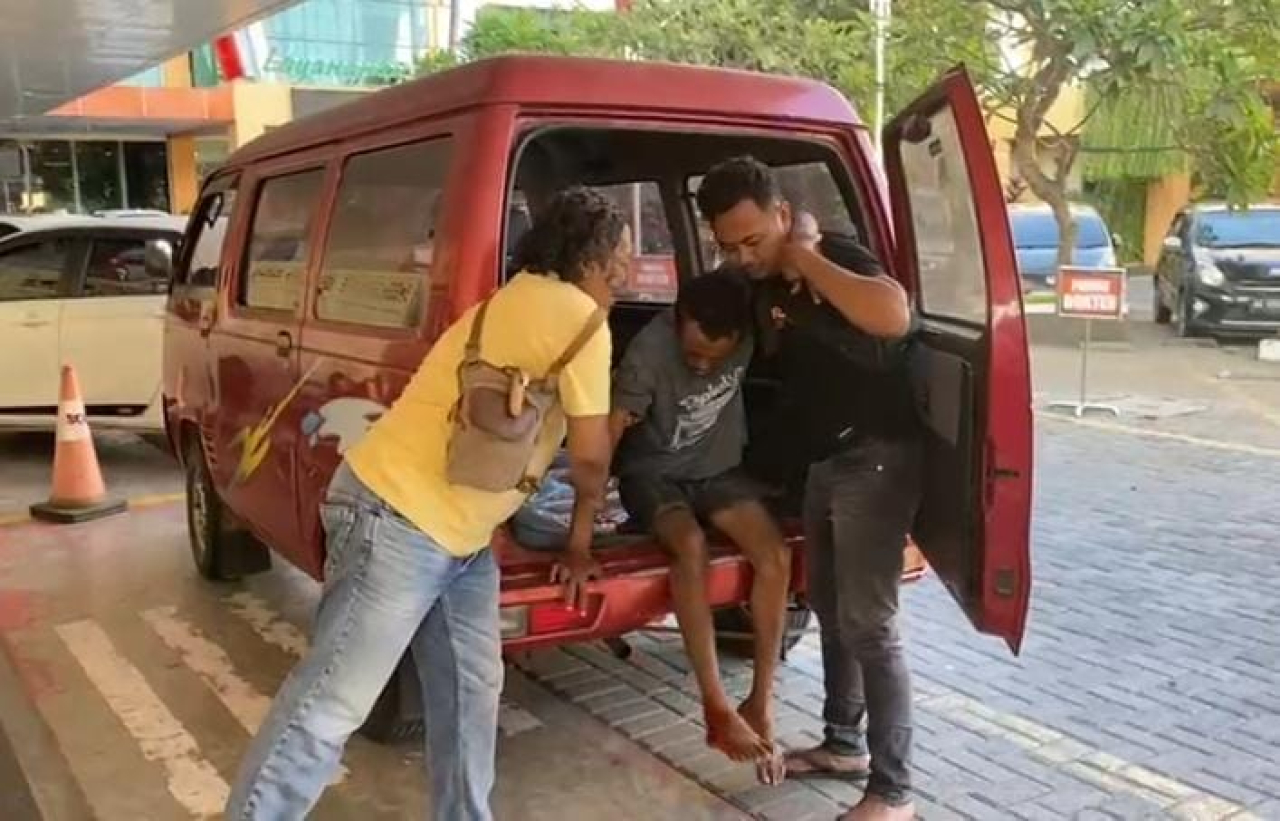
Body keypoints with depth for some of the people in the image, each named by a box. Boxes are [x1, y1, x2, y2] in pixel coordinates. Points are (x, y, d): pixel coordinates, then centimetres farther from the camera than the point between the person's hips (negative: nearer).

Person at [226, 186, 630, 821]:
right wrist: (583, 527, 10)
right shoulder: (579, 317, -12)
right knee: (331, 704, -5)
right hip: (397, 519, -11)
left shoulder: (521, 301, 17)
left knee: (470, 694, 14)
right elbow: (590, 457, -7)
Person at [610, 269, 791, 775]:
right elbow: (605, 439, -31)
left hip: (717, 469, 4)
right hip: (653, 471, -3)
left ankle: (761, 703, -8)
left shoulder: (751, 326, -19)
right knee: (691, 545, -34)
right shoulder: (650, 349, -30)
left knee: (775, 556, -21)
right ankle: (717, 708, -25)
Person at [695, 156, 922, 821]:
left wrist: (805, 258, -27)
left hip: (874, 459, -9)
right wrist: (775, 322, 3)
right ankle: (844, 744, 32)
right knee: (829, 610, 16)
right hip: (823, 462, 9)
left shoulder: (837, 259, -17)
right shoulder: (768, 283, 9)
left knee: (867, 623, -9)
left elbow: (895, 317, -38)